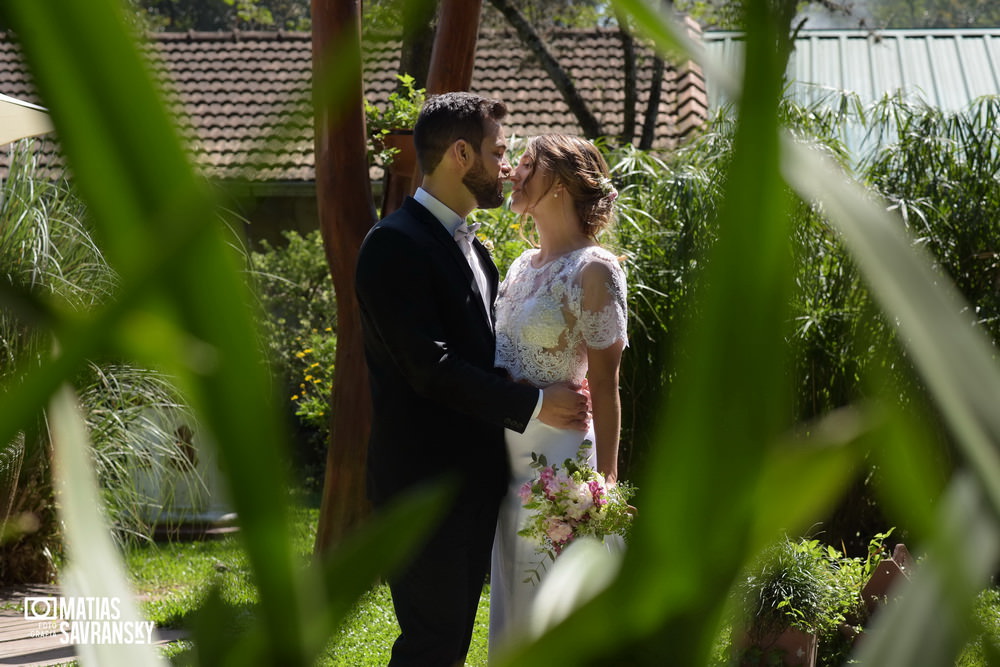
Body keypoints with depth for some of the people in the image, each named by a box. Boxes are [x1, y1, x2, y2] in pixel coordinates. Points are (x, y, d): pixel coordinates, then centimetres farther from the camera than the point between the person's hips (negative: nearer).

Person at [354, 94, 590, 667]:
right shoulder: (395, 246, -15)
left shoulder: (472, 248, 16)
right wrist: (535, 405, -16)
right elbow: (431, 370, -21)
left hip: (475, 483, 9)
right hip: (425, 483, -9)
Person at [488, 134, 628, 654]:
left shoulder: (594, 270, -11)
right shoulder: (522, 266, 12)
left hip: (557, 458, -8)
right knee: (511, 607, 14)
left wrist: (603, 483, -15)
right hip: (507, 455, 8)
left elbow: (603, 383, -13)